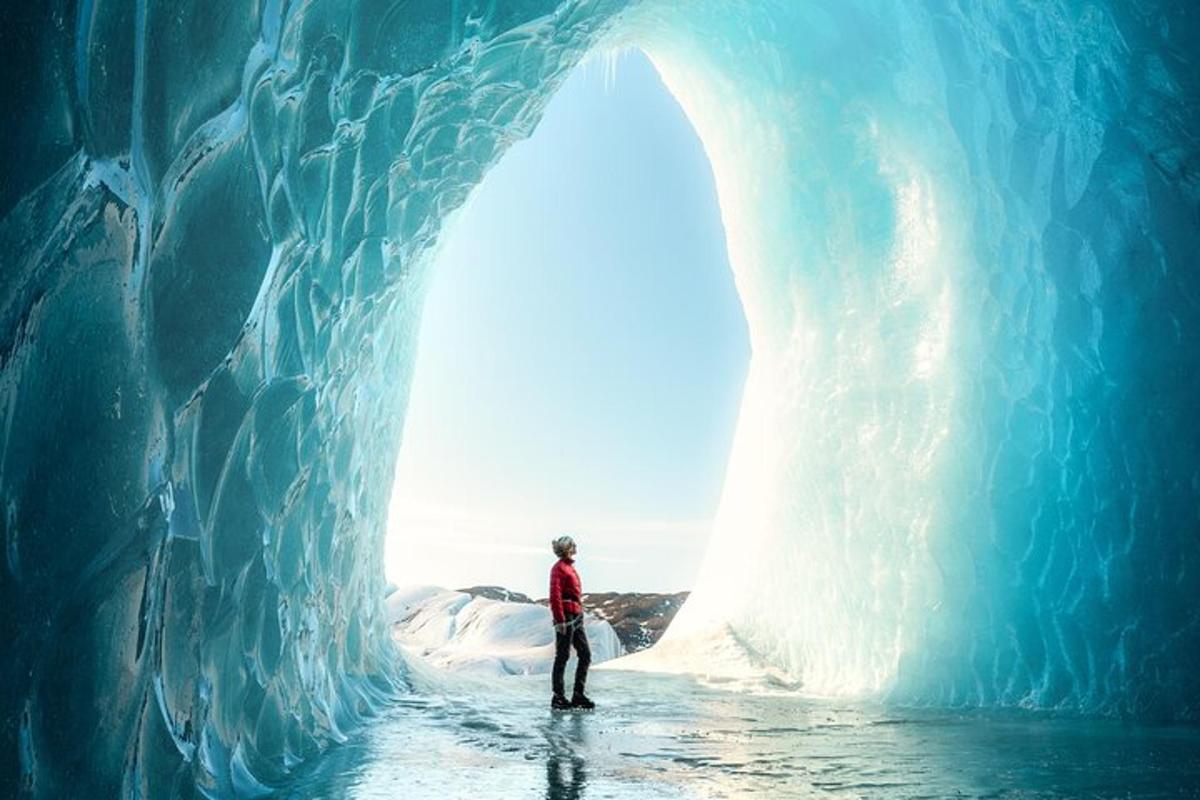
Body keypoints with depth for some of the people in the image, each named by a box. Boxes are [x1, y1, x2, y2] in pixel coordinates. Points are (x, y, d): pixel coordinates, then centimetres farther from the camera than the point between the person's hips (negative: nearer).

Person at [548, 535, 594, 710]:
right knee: (562, 656, -3)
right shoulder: (559, 568, -10)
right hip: (566, 618, -9)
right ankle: (558, 698, 4)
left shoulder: (570, 567, 18)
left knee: (585, 655, 8)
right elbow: (555, 595, -17)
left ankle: (578, 695, 13)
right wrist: (559, 620, -21)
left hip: (577, 617, 9)